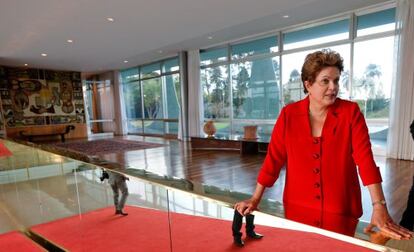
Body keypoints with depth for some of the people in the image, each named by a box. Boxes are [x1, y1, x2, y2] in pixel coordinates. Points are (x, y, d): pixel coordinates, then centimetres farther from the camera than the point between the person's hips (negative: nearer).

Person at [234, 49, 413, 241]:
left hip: (341, 210, 0)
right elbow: (274, 158, -7)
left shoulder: (351, 112, -8)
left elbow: (365, 158, -13)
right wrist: (255, 199, -7)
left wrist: (379, 206, -20)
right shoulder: (288, 114, -8)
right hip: (298, 208, 1)